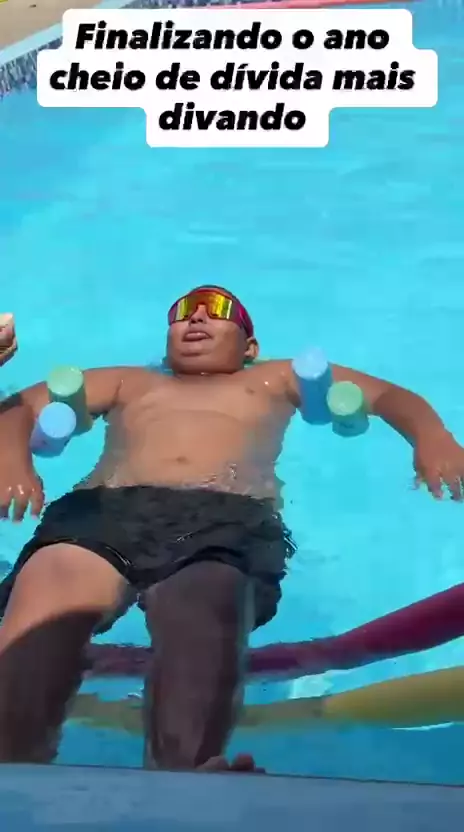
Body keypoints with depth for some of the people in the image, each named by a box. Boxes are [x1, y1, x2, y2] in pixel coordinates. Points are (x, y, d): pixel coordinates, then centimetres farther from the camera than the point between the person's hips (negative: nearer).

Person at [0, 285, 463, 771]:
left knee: (200, 618, -40)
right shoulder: (126, 381, 42)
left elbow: (389, 395, 30)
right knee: (45, 609, -36)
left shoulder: (276, 379, 39)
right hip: (105, 511, 2)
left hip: (229, 521, -1)